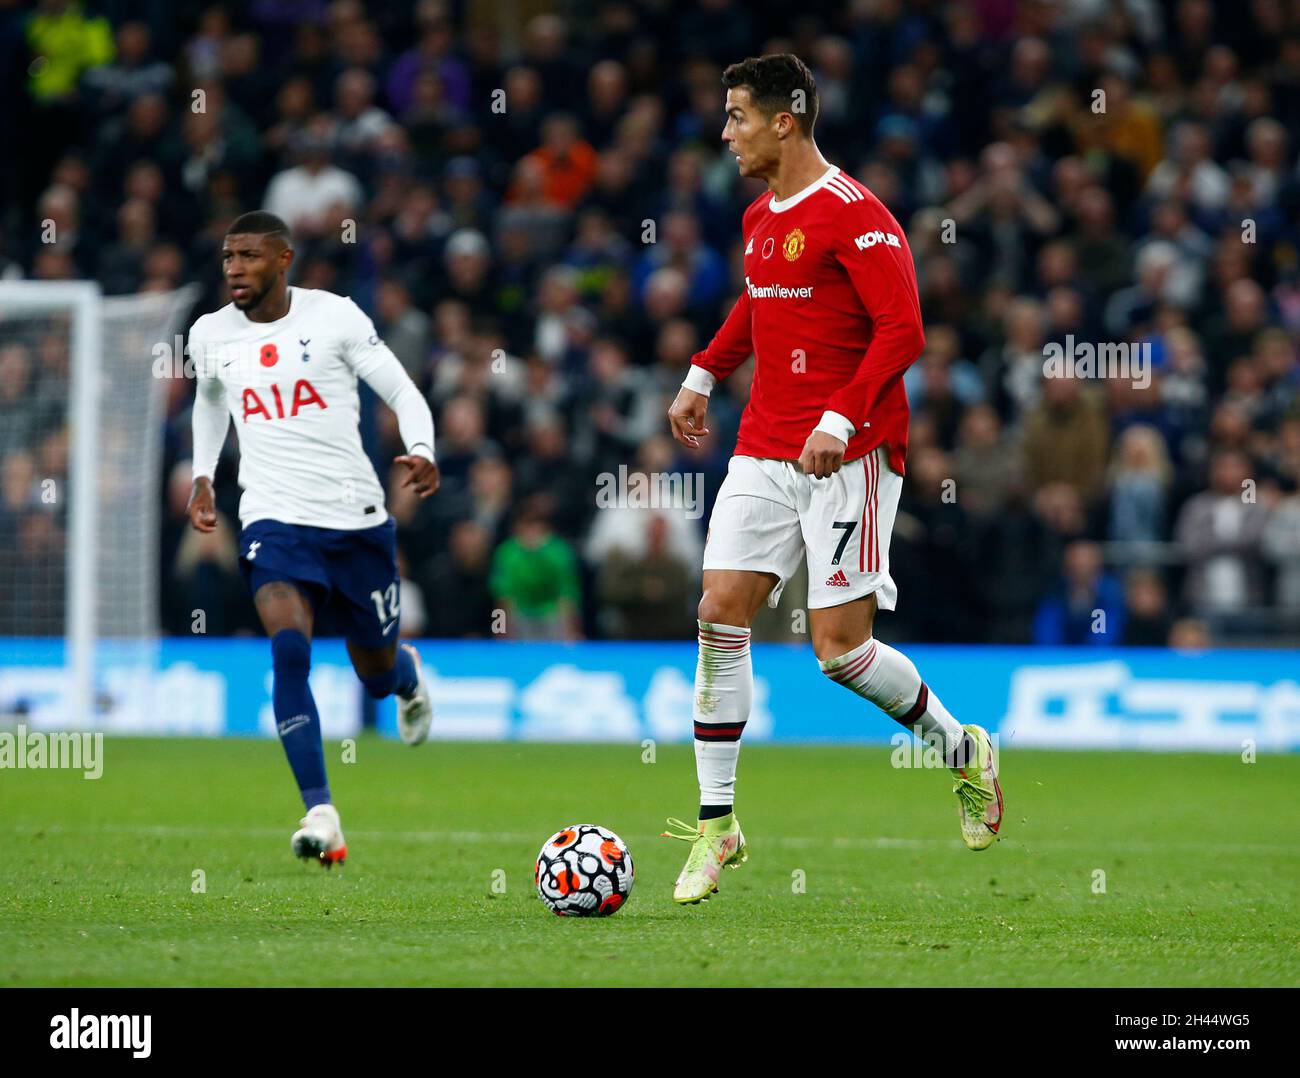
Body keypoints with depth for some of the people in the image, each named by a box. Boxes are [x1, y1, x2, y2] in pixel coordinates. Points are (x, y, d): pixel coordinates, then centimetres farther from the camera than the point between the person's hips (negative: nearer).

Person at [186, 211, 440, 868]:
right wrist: (202, 476, 16)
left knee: (377, 676, 12)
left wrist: (422, 453, -21)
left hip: (357, 517, -1)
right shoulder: (211, 335, 4)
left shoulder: (334, 316, -6)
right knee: (289, 648, -25)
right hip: (274, 519, 1)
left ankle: (407, 677, 54)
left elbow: (403, 393, -3)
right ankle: (320, 814, -26)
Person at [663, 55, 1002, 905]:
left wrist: (839, 420, -25)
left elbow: (902, 331, -18)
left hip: (848, 453, -7)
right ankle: (716, 824, 2)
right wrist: (703, 377, 23)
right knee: (721, 612, -4)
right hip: (765, 450, 7)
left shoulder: (853, 215, -13)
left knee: (840, 646, -9)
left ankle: (963, 750, 17)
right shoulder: (759, 219, 13)